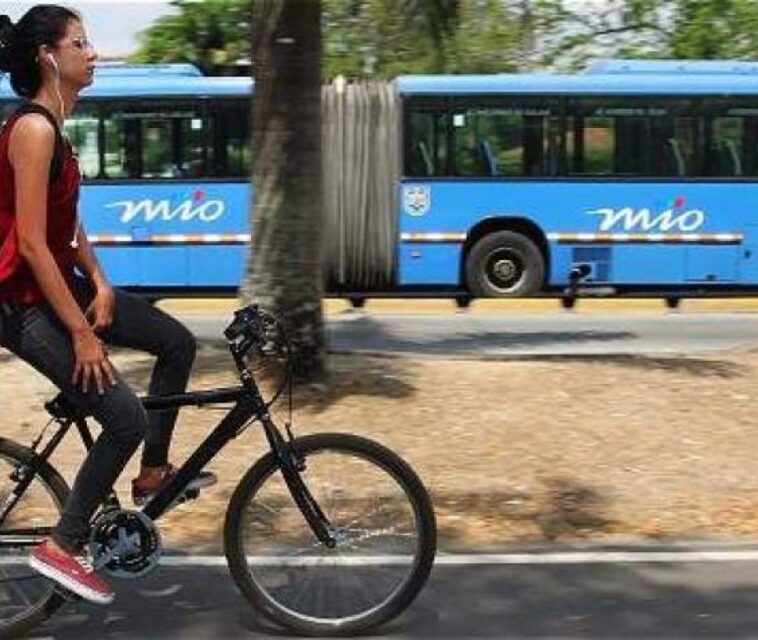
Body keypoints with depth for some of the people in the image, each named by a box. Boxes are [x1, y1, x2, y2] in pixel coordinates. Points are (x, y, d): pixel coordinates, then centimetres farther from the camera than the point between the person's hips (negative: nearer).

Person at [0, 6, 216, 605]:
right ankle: (62, 546, 3)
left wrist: (100, 283, 0)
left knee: (178, 342, 11)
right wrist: (82, 333, -23)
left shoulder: (52, 125, 10)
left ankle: (153, 473, 23)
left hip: (57, 282, 10)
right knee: (127, 418, -13)